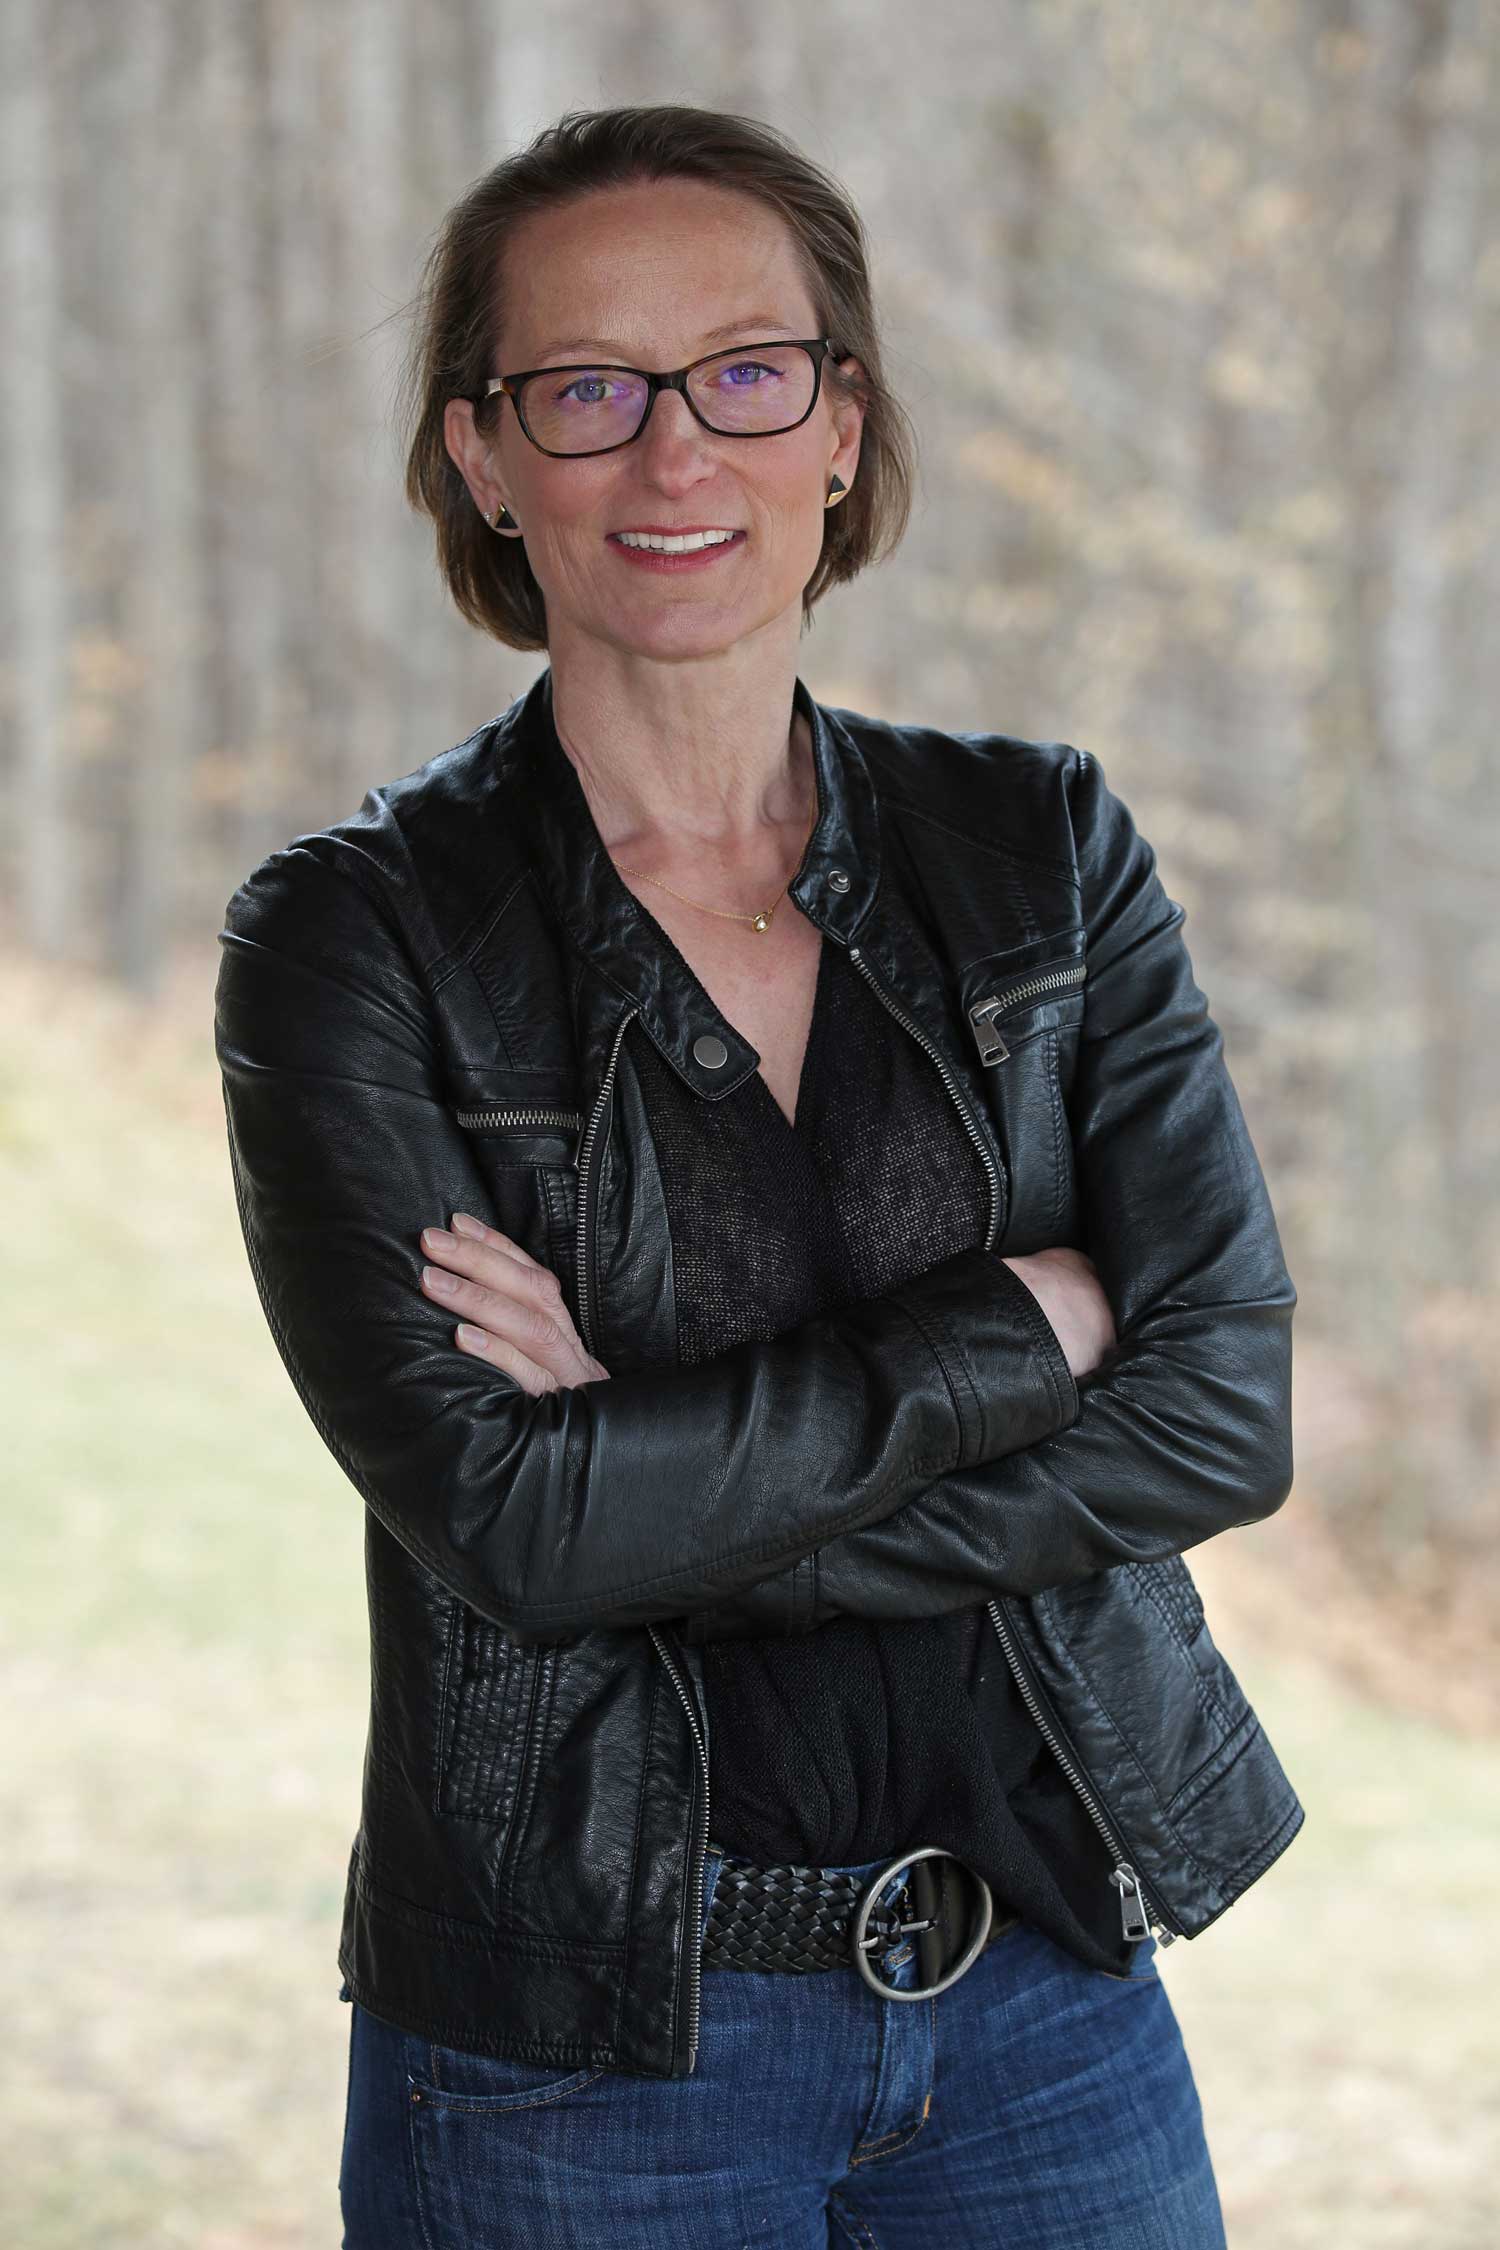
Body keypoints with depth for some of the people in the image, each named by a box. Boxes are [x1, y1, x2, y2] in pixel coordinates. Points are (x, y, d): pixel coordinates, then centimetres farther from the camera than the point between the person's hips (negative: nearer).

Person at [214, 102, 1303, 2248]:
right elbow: (507, 1513, -18)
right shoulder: (352, 937, -7)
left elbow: (1225, 1410, -7)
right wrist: (1016, 1325, -14)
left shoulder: (1046, 849, 2)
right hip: (578, 2050, -3)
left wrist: (675, 1479, -16)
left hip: (1049, 1996, 3)